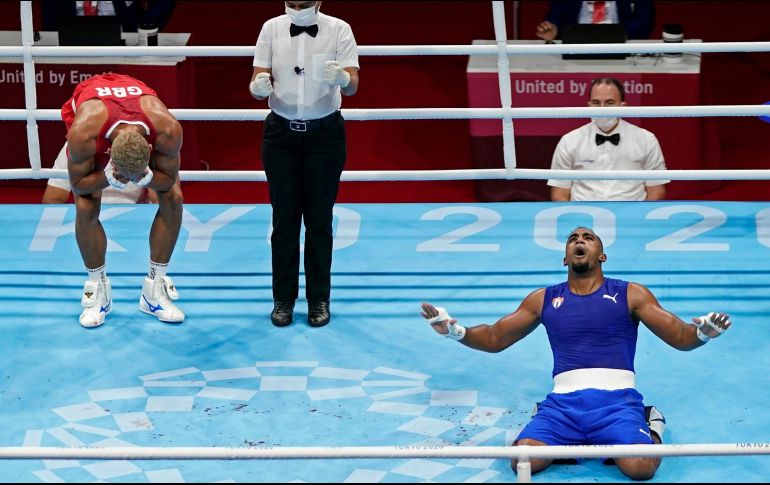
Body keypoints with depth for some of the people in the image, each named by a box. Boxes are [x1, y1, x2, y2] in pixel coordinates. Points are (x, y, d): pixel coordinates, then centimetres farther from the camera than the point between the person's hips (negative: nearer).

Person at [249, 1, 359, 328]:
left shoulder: (339, 30, -8)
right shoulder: (272, 28, -2)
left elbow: (353, 86, -16)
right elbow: (258, 80, -6)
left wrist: (342, 79, -39)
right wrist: (259, 86, -30)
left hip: (325, 133, -1)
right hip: (281, 132, 1)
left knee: (319, 220, 5)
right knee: (284, 219, 5)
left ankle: (319, 299, 16)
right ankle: (283, 298, 15)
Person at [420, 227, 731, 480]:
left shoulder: (631, 294, 11)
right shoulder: (544, 299, 17)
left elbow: (680, 338, 8)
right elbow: (494, 339, 20)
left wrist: (703, 333, -17)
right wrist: (454, 330, 0)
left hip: (617, 401, -2)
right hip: (563, 402, 2)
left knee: (639, 467, -31)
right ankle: (574, 441, 6)